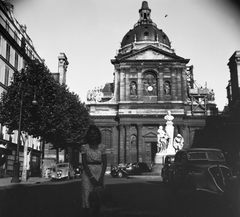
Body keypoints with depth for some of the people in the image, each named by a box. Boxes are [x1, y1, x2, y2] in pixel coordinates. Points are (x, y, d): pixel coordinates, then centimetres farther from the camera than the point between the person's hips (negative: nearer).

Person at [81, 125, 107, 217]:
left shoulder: (102, 147, 4)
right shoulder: (84, 147, 1)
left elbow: (104, 163, 2)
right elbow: (84, 163, -4)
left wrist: (101, 177, -10)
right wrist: (91, 177, -13)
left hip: (99, 173, 1)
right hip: (87, 173, -1)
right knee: (87, 196, -4)